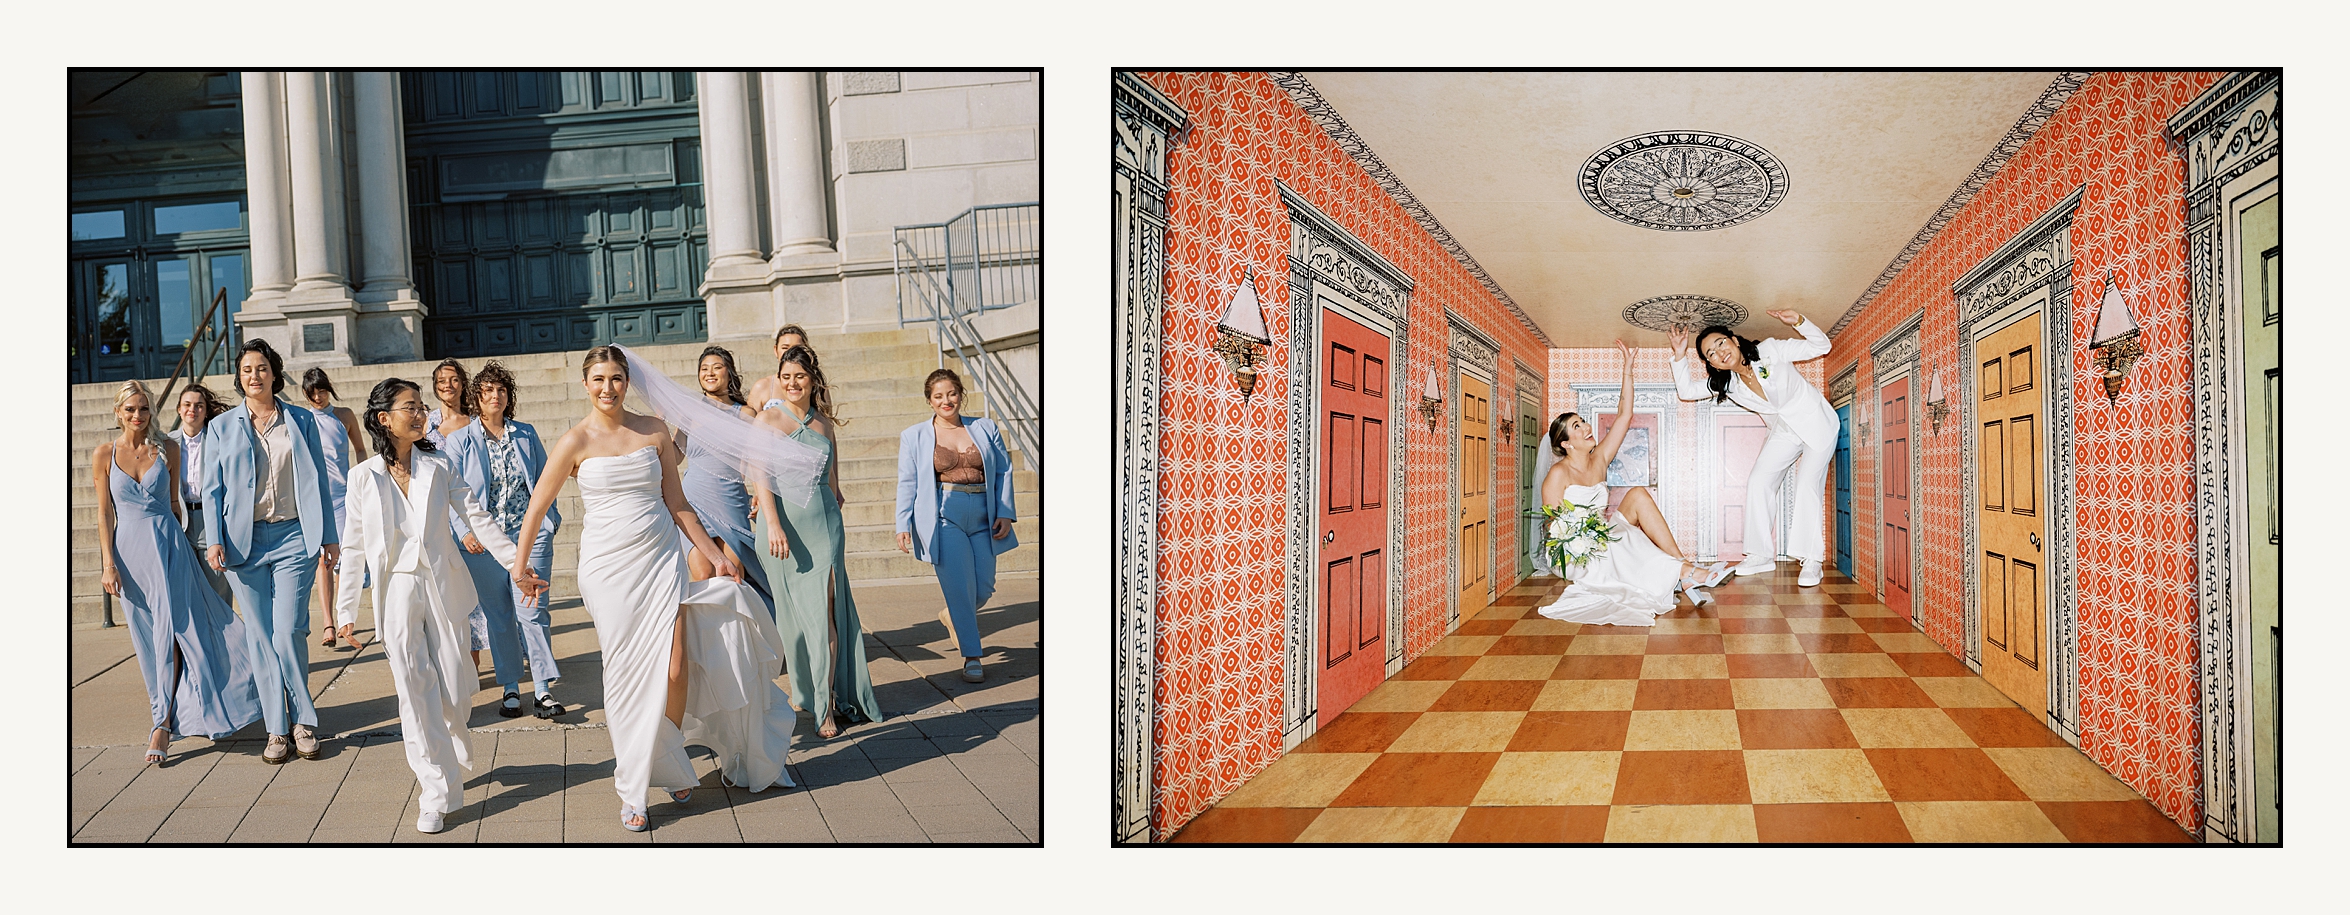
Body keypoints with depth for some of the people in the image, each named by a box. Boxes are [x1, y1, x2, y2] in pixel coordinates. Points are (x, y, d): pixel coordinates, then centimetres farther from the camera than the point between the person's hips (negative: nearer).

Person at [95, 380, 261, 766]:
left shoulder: (167, 452, 4)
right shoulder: (104, 454, 3)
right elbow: (105, 512, 2)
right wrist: (108, 563, -3)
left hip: (169, 546, -1)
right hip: (130, 549, 1)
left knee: (170, 629, -10)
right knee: (147, 637, 8)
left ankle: (163, 723, -10)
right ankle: (166, 704, 25)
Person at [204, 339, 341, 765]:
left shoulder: (302, 420, 8)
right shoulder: (222, 427, 9)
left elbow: (318, 481, 9)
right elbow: (212, 489, 8)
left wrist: (329, 535, 7)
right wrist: (214, 539, -3)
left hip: (294, 537, -1)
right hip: (244, 540, 1)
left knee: (289, 632, -7)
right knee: (260, 637, 3)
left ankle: (302, 722, 8)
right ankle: (278, 729, 10)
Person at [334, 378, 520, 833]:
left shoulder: (440, 467, 2)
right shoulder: (364, 476, 2)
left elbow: (477, 518, 2)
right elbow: (354, 545, 5)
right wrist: (345, 608, 5)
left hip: (442, 587, 1)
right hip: (396, 591, -1)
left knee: (455, 693, 4)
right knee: (415, 692, -2)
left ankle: (453, 757, 35)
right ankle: (438, 793, 4)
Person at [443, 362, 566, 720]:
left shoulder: (526, 434, 10)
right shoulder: (460, 440, 5)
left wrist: (549, 519, 3)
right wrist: (464, 530, -13)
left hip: (530, 534, 0)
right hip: (483, 541, 0)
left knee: (532, 611, -7)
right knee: (497, 617, 6)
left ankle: (543, 690, -2)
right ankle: (511, 689, 17)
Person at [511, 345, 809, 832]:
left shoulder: (655, 432, 6)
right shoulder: (577, 441, -3)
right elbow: (537, 507, 6)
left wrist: (714, 555, 10)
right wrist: (521, 564, 10)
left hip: (661, 560, 2)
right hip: (610, 567, -2)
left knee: (675, 672, -5)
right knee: (628, 675, 0)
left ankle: (669, 764, 21)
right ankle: (634, 789, 15)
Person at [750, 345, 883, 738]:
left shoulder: (824, 422, 13)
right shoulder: (768, 419, 1)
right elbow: (760, 474, -7)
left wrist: (837, 525, 19)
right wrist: (773, 524, -18)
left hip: (824, 520, 3)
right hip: (784, 520, -3)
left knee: (826, 614, -3)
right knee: (796, 612, 2)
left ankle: (829, 704, 2)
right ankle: (808, 696, 13)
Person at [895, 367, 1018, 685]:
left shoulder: (985, 429, 11)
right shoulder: (914, 436, 7)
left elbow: (1004, 471, 11)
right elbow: (907, 483, 7)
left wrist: (1005, 513, 1)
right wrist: (903, 525, -1)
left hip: (982, 519, 3)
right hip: (944, 518, -3)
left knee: (983, 589, 4)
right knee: (960, 588, -8)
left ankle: (953, 616, 37)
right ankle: (971, 657, 3)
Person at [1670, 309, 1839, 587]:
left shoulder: (1770, 351, -21)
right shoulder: (1725, 382, -7)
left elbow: (1821, 346, -16)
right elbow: (1687, 390, -3)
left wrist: (1799, 322, -33)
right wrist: (1680, 356, -14)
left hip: (1816, 422, -6)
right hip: (1784, 433, 6)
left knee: (1808, 485, -16)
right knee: (1758, 483, -2)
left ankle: (1812, 561, -11)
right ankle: (1762, 555, 6)